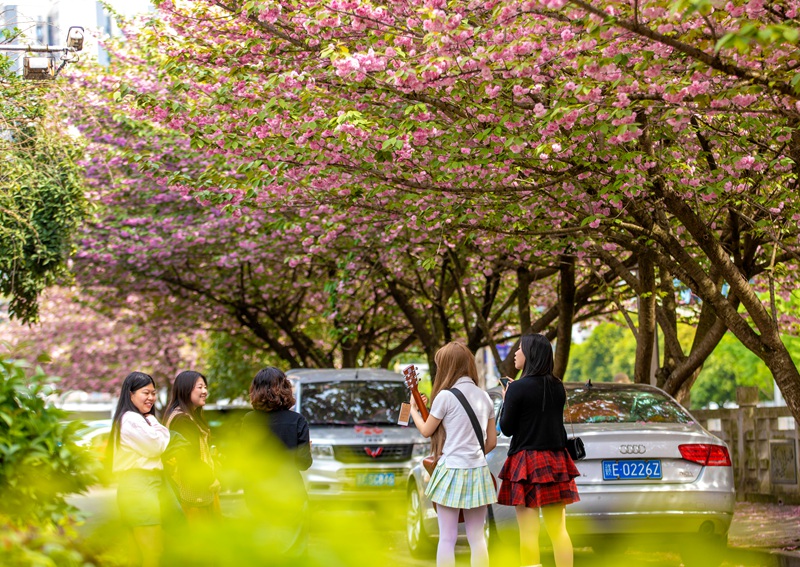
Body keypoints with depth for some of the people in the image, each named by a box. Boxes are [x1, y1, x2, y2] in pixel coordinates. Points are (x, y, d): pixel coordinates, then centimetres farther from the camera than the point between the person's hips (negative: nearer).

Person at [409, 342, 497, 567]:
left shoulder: (445, 396, -10)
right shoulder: (484, 397, 7)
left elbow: (426, 430, 3)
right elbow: (492, 441, 11)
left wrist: (413, 410, 21)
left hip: (452, 471, -5)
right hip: (478, 472, 5)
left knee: (447, 538, 0)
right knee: (476, 536, 8)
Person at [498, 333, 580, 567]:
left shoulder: (518, 388, -12)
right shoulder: (557, 387, 6)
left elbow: (507, 428, -7)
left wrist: (507, 400, 9)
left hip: (527, 463, -6)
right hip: (556, 461, 6)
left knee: (528, 532, -4)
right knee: (558, 530, 7)